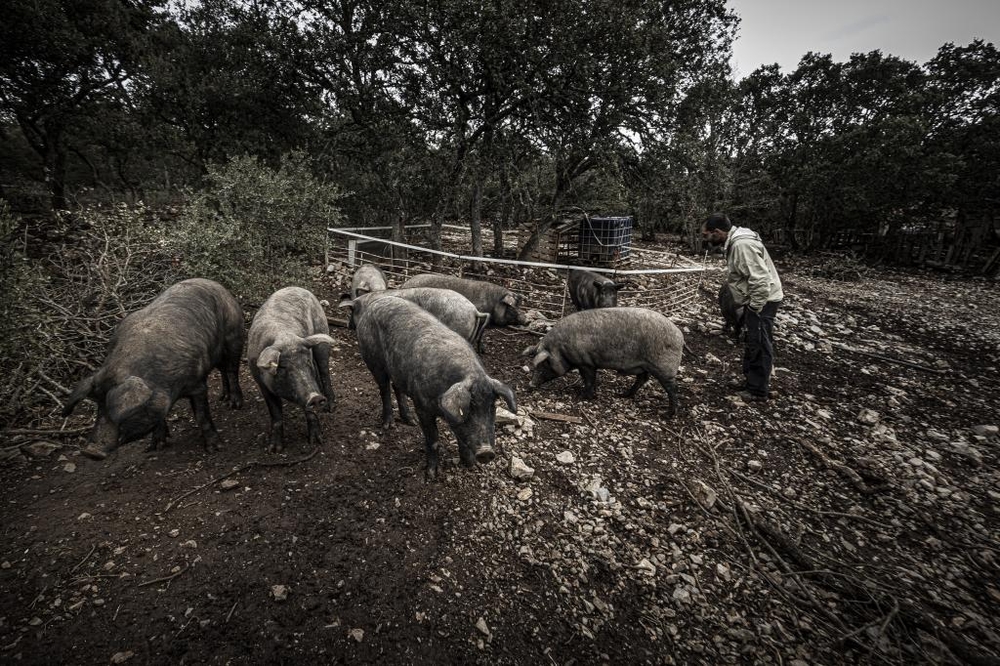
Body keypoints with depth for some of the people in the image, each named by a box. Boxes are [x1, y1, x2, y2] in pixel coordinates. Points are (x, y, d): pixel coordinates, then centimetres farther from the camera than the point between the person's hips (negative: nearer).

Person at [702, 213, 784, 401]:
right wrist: (749, 306, 14)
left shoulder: (742, 244, -27)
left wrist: (754, 308, -22)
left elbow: (761, 280, -31)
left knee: (759, 346, 1)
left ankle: (759, 390, 14)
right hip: (754, 300, 10)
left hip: (762, 300, -10)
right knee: (752, 343, 20)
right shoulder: (735, 241, 5)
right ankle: (751, 381, 35)